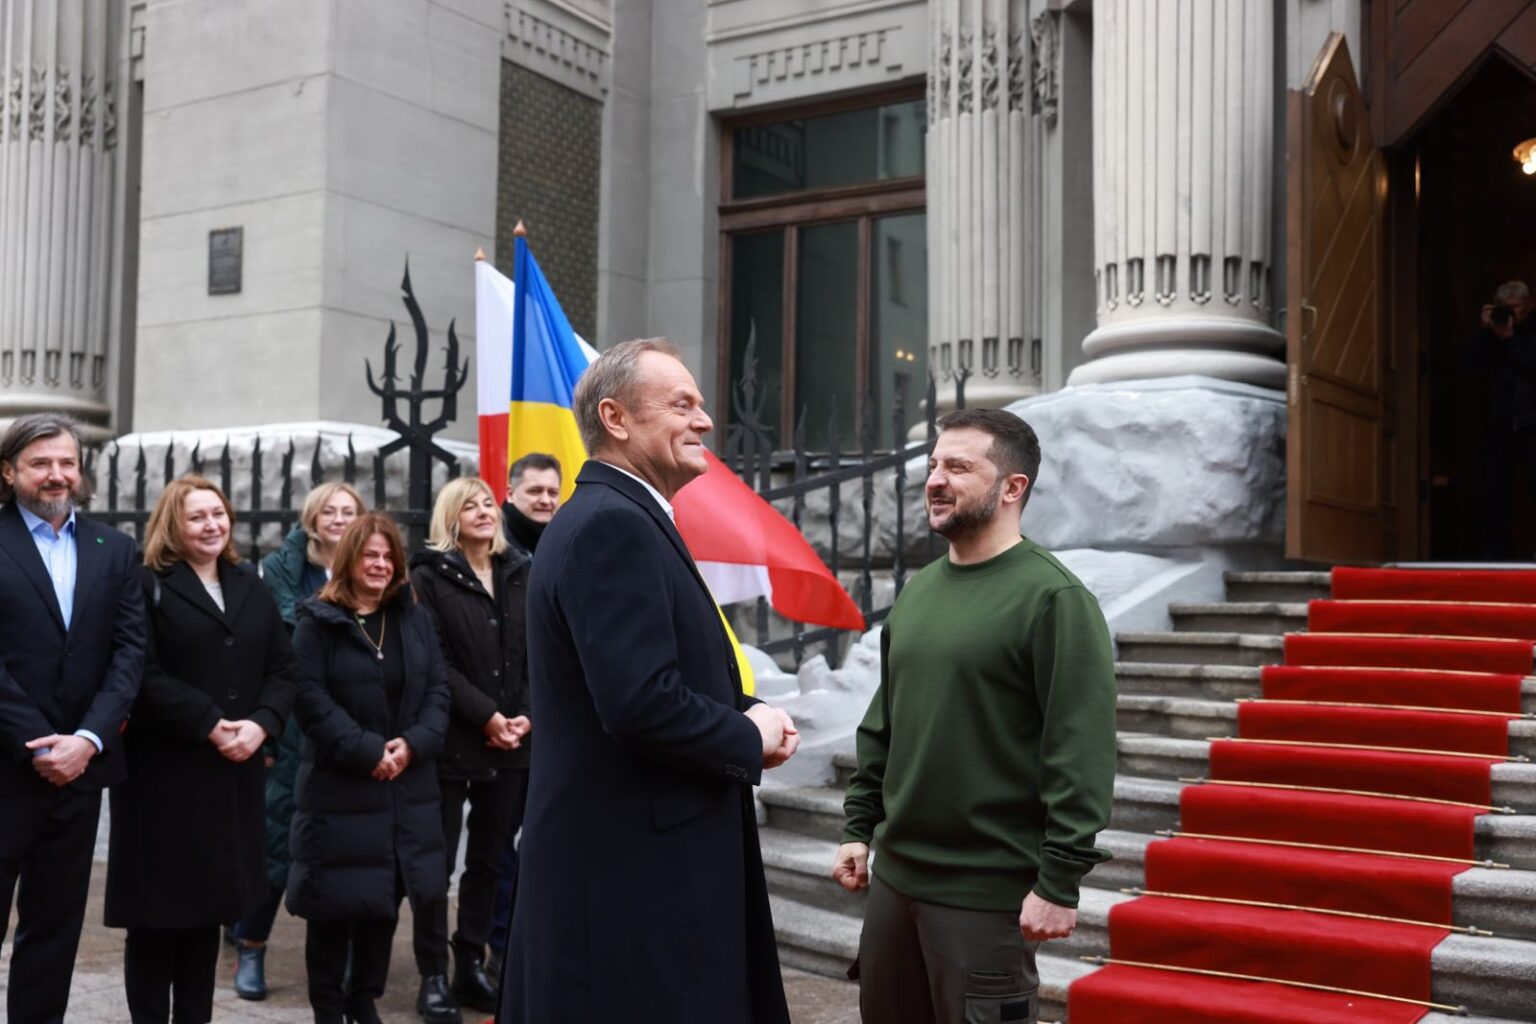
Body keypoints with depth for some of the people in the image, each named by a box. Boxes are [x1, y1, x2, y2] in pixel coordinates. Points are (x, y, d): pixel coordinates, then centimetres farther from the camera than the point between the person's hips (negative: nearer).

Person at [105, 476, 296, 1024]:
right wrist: (210, 726, -18)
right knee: (159, 907, 1)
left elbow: (283, 667, 8)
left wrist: (261, 724, -9)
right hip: (165, 770, -5)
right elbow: (145, 674, -14)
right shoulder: (148, 585, -4)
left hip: (235, 770, 5)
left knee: (209, 904, 11)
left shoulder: (250, 587, 14)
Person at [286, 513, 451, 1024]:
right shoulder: (317, 621, -4)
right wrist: (366, 751, -17)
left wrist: (415, 743, -10)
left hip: (405, 786, 4)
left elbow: (438, 688, 7)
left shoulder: (415, 618, 10)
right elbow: (309, 697, -12)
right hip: (337, 786, -4)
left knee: (386, 897, 11)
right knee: (335, 901, 1)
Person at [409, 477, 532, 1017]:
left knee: (488, 858, 11)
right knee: (438, 861, 1)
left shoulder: (520, 574, 11)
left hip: (512, 743, 5)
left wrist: (527, 715, -7)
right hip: (452, 740, -4)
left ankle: (472, 964, 21)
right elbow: (435, 663, -10)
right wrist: (486, 716, -16)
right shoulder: (429, 577, -3)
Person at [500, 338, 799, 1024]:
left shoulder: (622, 519, 15)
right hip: (632, 872, -11)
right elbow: (641, 705, -27)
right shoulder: (612, 525, -18)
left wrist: (750, 712, 3)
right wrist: (750, 739, -11)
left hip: (631, 857, 11)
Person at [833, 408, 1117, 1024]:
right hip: (894, 874, 7)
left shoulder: (1052, 598, -13)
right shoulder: (917, 591, 10)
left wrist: (1059, 880, -19)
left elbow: (1081, 751, -17)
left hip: (989, 892, -7)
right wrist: (859, 827, 13)